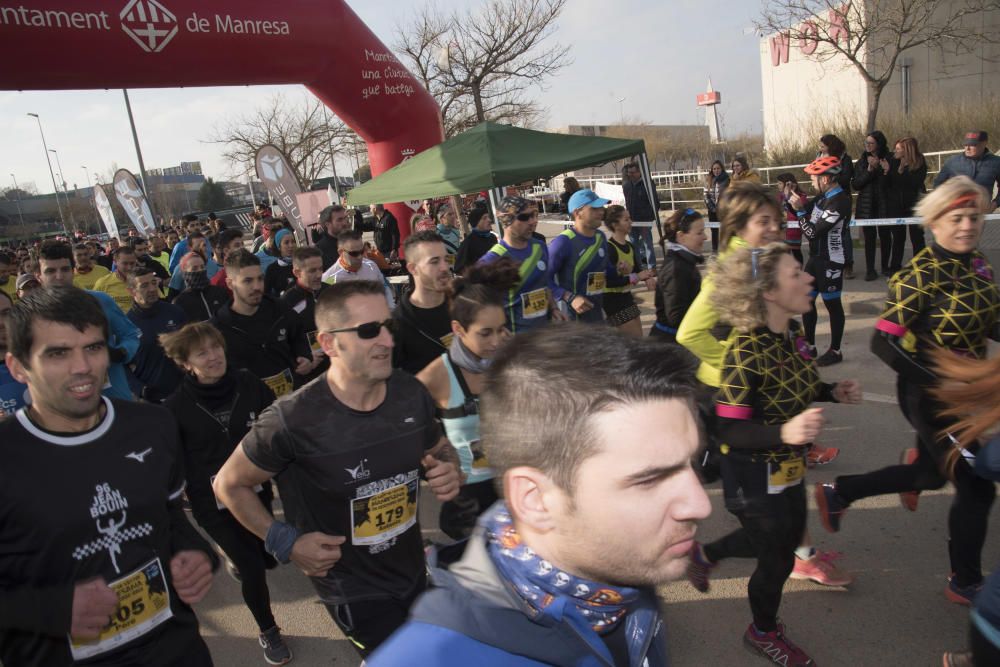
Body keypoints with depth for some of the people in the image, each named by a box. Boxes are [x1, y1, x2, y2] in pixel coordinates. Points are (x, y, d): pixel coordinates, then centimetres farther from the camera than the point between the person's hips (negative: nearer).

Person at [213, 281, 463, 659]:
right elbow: (230, 485, -9)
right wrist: (285, 541, -16)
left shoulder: (411, 394, -11)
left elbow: (440, 449, 8)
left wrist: (450, 470, -13)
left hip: (414, 571, 6)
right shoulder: (293, 420, -25)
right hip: (352, 590, -5)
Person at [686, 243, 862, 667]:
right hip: (755, 476, -8)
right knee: (778, 560, 12)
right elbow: (731, 430, -29)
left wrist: (833, 392, -4)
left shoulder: (792, 333, -5)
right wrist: (784, 433, -44)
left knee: (789, 538, 26)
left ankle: (706, 554, 49)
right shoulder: (745, 353, -31)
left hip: (788, 468, 8)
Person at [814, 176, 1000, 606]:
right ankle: (965, 584, 27)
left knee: (934, 473, 22)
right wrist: (936, 378, -27)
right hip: (928, 396, -8)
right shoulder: (920, 275, -21)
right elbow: (883, 342, -25)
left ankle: (837, 494, 38)